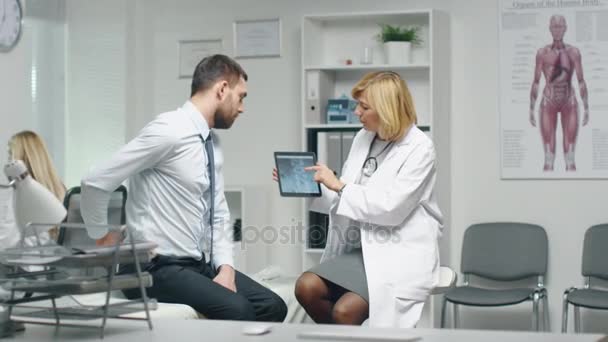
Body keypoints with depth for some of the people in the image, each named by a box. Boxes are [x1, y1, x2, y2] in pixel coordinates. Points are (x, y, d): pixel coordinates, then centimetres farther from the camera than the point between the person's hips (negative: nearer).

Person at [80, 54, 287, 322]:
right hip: (159, 268, -8)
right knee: (236, 311, -27)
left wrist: (226, 267, -2)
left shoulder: (212, 144, 12)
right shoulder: (169, 131, -16)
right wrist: (102, 239, -4)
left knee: (271, 307, -7)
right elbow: (95, 182, -18)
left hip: (202, 266, 8)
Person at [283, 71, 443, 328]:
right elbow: (343, 198, 14)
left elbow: (391, 209, -20)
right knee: (307, 287, -17)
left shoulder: (419, 148, -12)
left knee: (345, 311, -26)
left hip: (400, 255, -7)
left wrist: (339, 185, -15)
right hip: (363, 249, 7)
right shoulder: (363, 138, 9)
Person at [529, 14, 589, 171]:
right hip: (548, 103, 0)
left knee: (570, 149, 0)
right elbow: (536, 82, 3)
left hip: (569, 103, 0)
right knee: (548, 149, -1)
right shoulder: (542, 52, 0)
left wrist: (586, 108, 0)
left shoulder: (574, 52, 1)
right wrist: (531, 109, 1)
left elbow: (581, 81, 2)